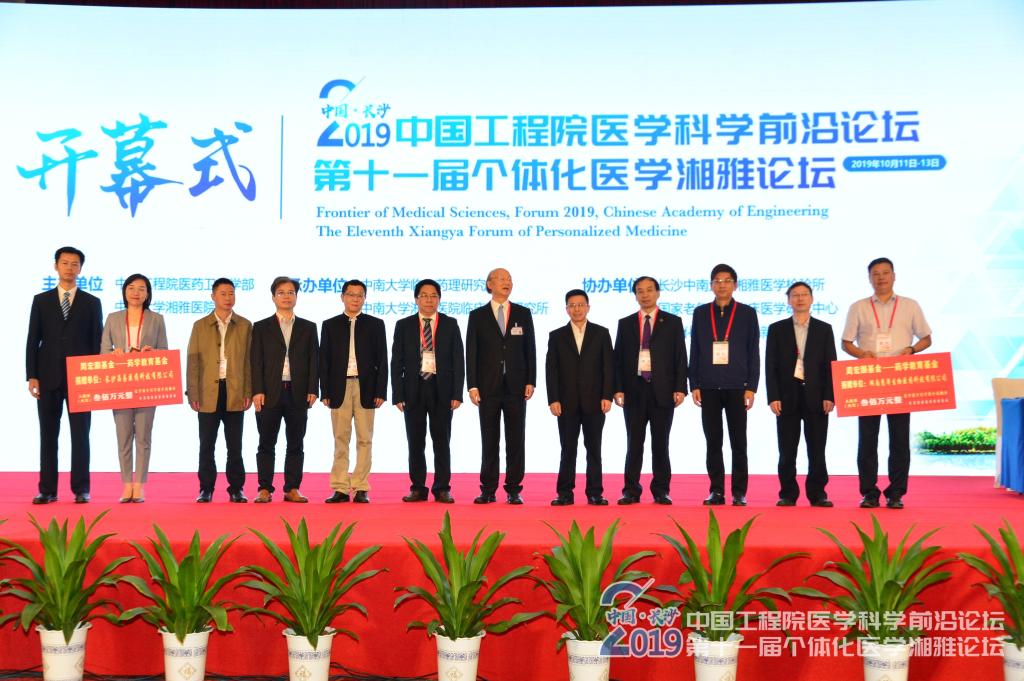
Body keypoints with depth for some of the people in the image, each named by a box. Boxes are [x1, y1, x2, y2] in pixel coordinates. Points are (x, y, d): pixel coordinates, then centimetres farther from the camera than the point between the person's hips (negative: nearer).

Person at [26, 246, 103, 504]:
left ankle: (80, 489, 5)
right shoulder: (41, 300, 9)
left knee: (80, 435, 0)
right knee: (48, 434, 4)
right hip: (49, 377, 1)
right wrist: (32, 376, -4)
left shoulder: (92, 303, 7)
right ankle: (47, 489, 8)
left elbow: (97, 342, 4)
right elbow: (33, 341, 5)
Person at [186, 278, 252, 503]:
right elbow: (193, 362, 4)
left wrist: (249, 392, -3)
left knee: (235, 445, 4)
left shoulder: (245, 326, 7)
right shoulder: (200, 326, 8)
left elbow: (249, 361, 5)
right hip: (208, 393, 0)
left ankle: (236, 489, 11)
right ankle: (206, 489, 13)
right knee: (207, 445, 4)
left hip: (235, 393, 0)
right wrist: (193, 394, -3)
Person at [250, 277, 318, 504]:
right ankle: (265, 489, 7)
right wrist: (257, 391, -8)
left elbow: (313, 360, 7)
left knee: (295, 444, 4)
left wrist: (312, 390, -3)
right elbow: (256, 361, 2)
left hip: (298, 394, 1)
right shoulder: (261, 327, 8)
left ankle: (292, 489, 10)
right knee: (267, 444, 2)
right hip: (270, 393, -1)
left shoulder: (308, 328, 12)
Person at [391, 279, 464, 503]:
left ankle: (442, 489, 9)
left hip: (441, 389, -1)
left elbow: (458, 361, 2)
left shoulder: (450, 325, 5)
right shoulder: (403, 326, 6)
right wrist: (397, 394, -4)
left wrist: (457, 393, -6)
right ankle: (418, 488, 12)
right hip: (413, 388, 1)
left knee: (442, 441, 3)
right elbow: (397, 363, 4)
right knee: (416, 442, 4)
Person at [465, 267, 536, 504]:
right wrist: (472, 385, -6)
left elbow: (530, 349, 6)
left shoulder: (523, 313, 8)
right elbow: (471, 352, 2)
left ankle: (513, 490, 8)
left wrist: (530, 381, -2)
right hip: (488, 387, -1)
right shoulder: (477, 316, 5)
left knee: (516, 439, 2)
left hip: (516, 386, 1)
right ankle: (488, 490, 9)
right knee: (489, 440, 3)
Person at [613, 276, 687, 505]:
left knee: (660, 443, 5)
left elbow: (680, 358, 2)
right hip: (634, 390, 1)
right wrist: (618, 388, -3)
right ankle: (631, 491, 8)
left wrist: (680, 388, -7)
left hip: (662, 391, -1)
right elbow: (618, 359, 7)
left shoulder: (673, 322, 5)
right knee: (634, 443, 3)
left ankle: (661, 491, 11)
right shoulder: (625, 324, 10)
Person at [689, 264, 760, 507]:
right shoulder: (700, 313, 9)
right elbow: (694, 351, 9)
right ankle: (716, 491, 11)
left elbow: (754, 353, 3)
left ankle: (739, 493, 8)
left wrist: (751, 387, -4)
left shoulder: (747, 313, 4)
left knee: (738, 443, 1)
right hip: (708, 387, 1)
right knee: (713, 442, 5)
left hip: (736, 387, -1)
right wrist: (694, 385, 2)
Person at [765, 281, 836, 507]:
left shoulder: (824, 329, 9)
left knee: (817, 450, 2)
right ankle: (788, 494, 8)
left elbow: (831, 365, 5)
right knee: (787, 451, 2)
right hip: (787, 397, 0)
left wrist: (829, 396, -5)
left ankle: (817, 494, 9)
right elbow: (771, 366, 3)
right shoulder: (777, 329, 7)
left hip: (816, 398, 0)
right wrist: (773, 397, -6)